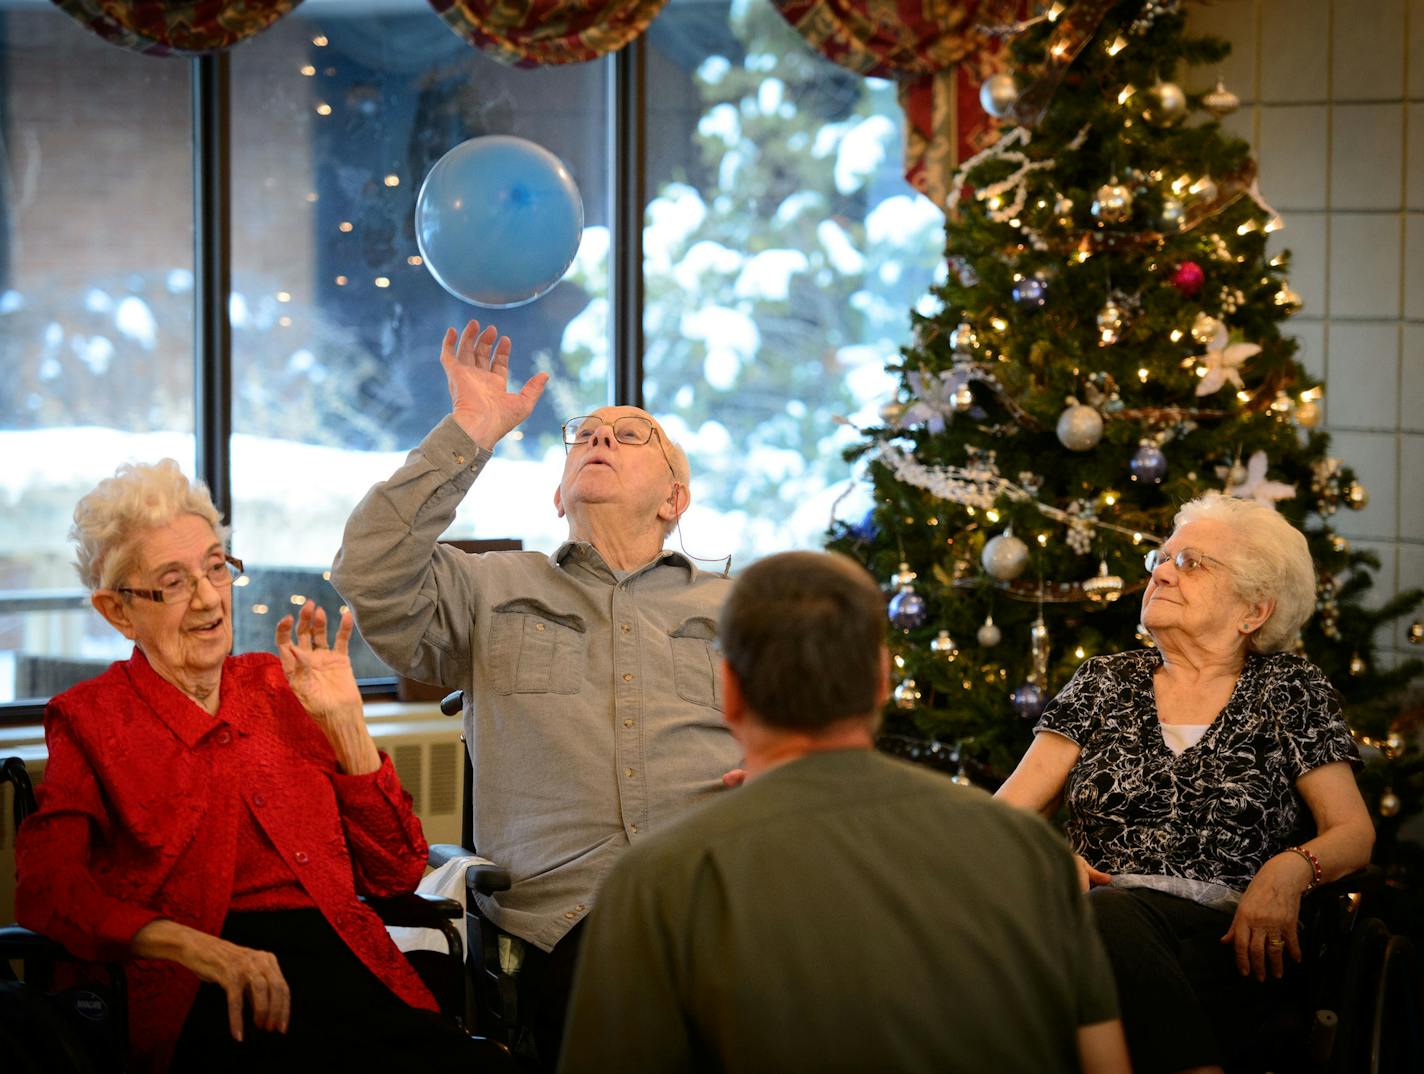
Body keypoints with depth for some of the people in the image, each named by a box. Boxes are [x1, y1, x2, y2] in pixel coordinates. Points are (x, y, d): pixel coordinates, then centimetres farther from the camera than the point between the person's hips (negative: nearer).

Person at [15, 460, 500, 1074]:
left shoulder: (280, 689, 22)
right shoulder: (90, 720, 11)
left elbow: (395, 874, 18)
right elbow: (47, 887, -7)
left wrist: (344, 723, 7)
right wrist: (195, 947, -22)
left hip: (345, 965, 5)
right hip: (201, 1001, -4)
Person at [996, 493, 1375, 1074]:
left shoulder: (1289, 690, 16)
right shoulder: (1103, 682, 21)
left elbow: (1354, 832, 10)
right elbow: (1006, 808, 15)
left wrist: (1291, 868, -13)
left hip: (1223, 938, -2)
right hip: (1105, 914, 2)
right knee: (1109, 917, -38)